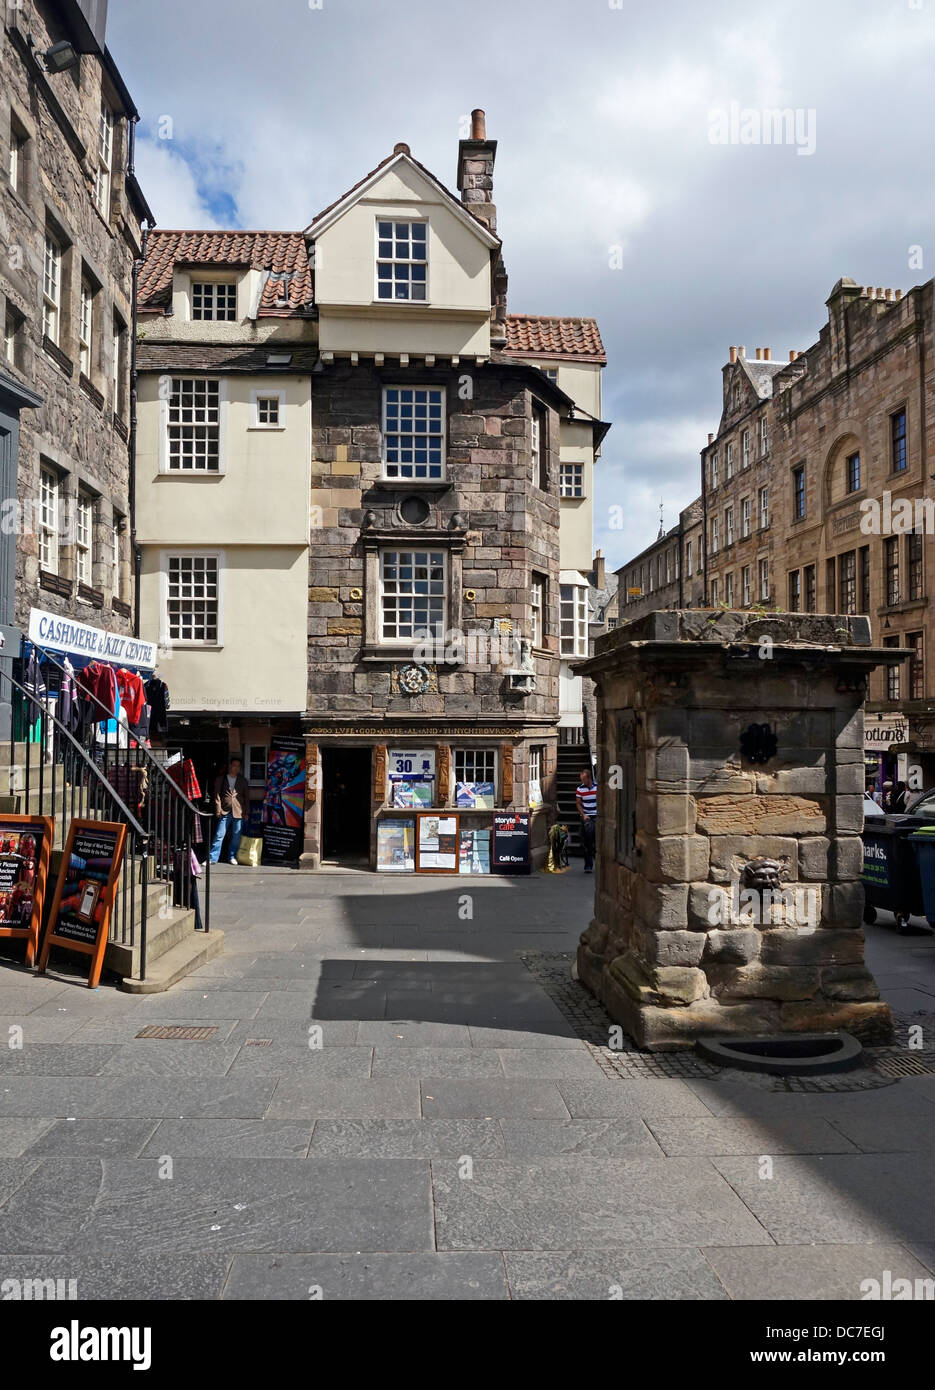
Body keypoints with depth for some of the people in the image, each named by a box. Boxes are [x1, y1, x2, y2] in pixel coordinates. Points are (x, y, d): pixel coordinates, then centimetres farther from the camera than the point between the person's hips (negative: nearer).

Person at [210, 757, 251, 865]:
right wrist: (218, 810, -5)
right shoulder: (220, 780, 8)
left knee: (236, 837, 5)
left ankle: (233, 857, 17)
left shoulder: (243, 781, 13)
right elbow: (217, 795, 4)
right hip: (225, 812, -2)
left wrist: (246, 812, 7)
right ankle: (213, 858, -2)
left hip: (238, 812, 2)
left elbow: (247, 797, 13)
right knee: (219, 836, -5)